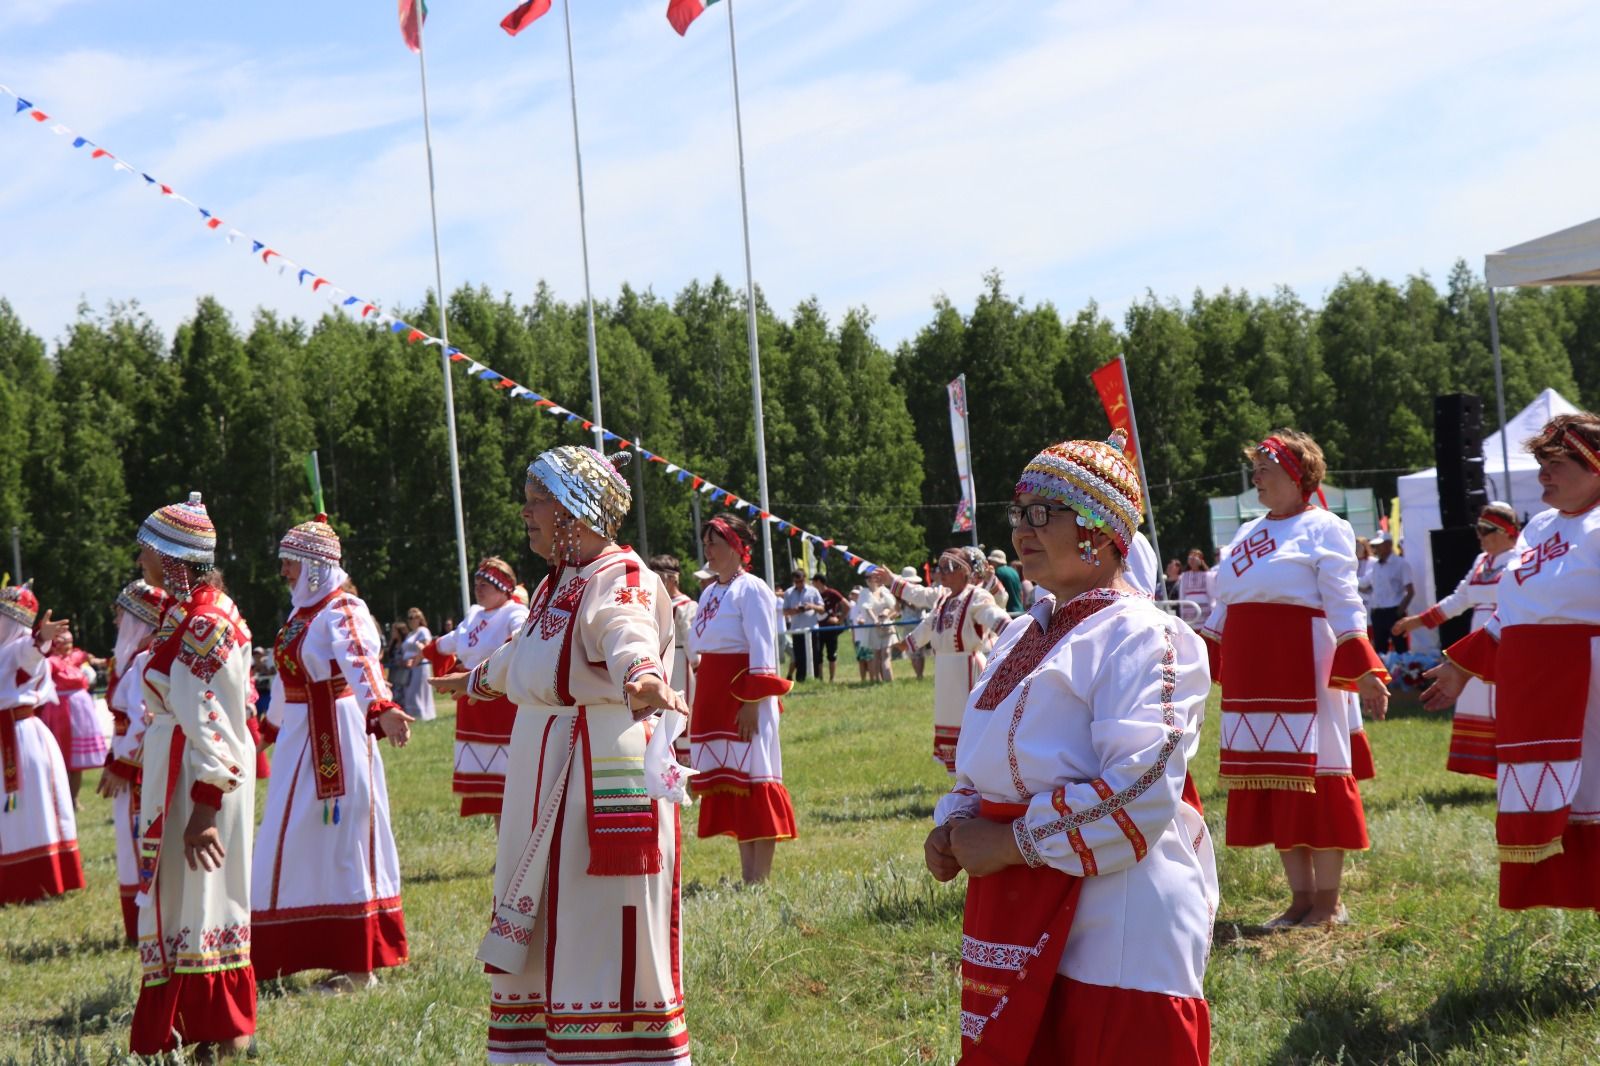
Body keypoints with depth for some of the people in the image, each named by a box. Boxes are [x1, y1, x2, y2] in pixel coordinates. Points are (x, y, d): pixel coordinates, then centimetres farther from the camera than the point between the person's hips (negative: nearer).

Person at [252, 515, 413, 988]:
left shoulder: (344, 612, -14)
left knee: (345, 841, -4)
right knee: (300, 843, 13)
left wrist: (380, 708, -53)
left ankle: (360, 966, 1)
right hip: (300, 740, 9)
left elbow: (362, 664, -35)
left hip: (338, 739, -9)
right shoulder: (302, 613, 12)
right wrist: (276, 720, 44)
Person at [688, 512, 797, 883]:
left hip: (745, 698, -9)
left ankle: (760, 879, -6)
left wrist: (751, 701, -20)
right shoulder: (709, 593, 16)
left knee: (752, 780, -7)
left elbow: (762, 651, -15)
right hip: (713, 696, 9)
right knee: (728, 782, 9)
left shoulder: (752, 590, -9)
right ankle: (746, 874, 14)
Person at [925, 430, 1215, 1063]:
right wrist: (954, 826, 4)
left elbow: (1142, 796, -23)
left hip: (1116, 932, -8)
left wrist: (1013, 842, -18)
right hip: (1023, 924, 9)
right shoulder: (1024, 636, 16)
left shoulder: (1140, 636, -12)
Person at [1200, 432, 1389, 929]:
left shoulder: (1323, 528, -2)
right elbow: (1223, 608, 23)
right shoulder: (1247, 533, 19)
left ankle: (1329, 901, 3)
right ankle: (1300, 896, 13)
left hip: (1304, 665, -7)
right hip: (1251, 671, 7)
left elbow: (1344, 606, -9)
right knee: (1270, 778, 6)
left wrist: (1364, 671, -17)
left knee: (1314, 774, -4)